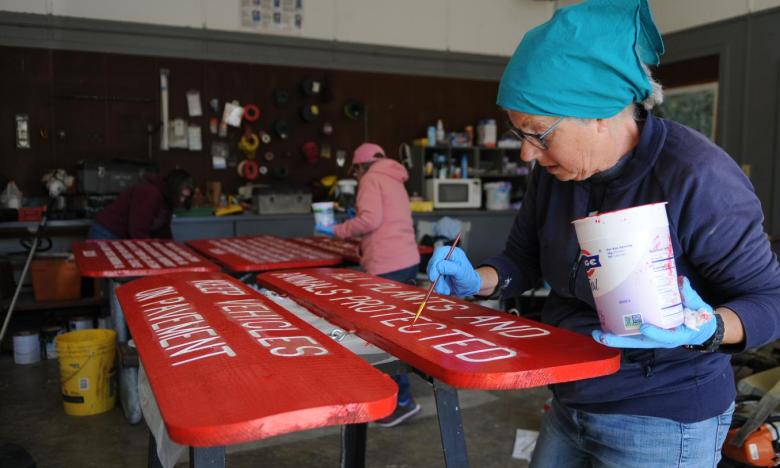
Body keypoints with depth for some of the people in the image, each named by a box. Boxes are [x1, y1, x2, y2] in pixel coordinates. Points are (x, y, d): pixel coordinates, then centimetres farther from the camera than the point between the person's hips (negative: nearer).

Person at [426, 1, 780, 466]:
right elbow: (525, 257, 8)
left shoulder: (698, 177, -24)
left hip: (665, 423, -6)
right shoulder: (555, 170, -5)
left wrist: (705, 329, -34)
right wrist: (478, 281, -11)